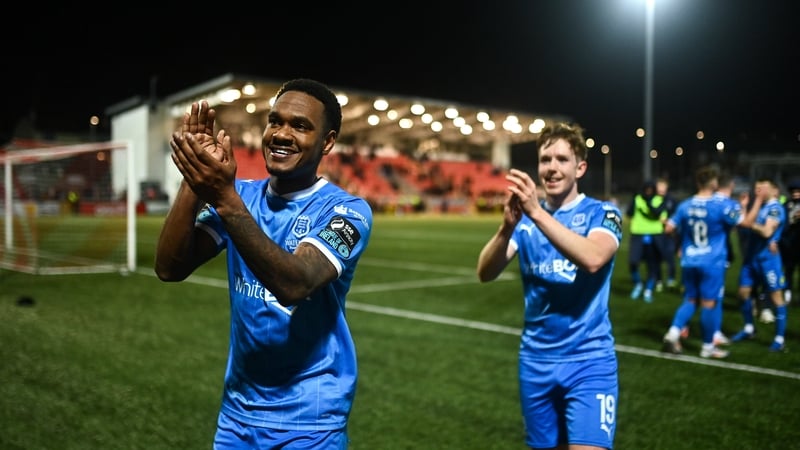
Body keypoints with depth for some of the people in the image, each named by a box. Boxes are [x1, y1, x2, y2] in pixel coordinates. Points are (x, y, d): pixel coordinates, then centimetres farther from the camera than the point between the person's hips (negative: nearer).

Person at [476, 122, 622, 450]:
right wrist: (508, 226, -27)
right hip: (536, 359, 4)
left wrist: (537, 212, -32)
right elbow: (486, 273, -10)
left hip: (588, 360, -3)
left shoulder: (602, 213, -4)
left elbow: (592, 259, -26)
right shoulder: (526, 219, 5)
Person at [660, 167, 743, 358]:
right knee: (710, 303, 4)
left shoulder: (685, 205, 2)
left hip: (689, 262, 5)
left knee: (690, 299, 16)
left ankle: (673, 332, -1)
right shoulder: (723, 204, -11)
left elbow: (669, 229, 7)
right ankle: (708, 346, 13)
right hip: (712, 262, -4)